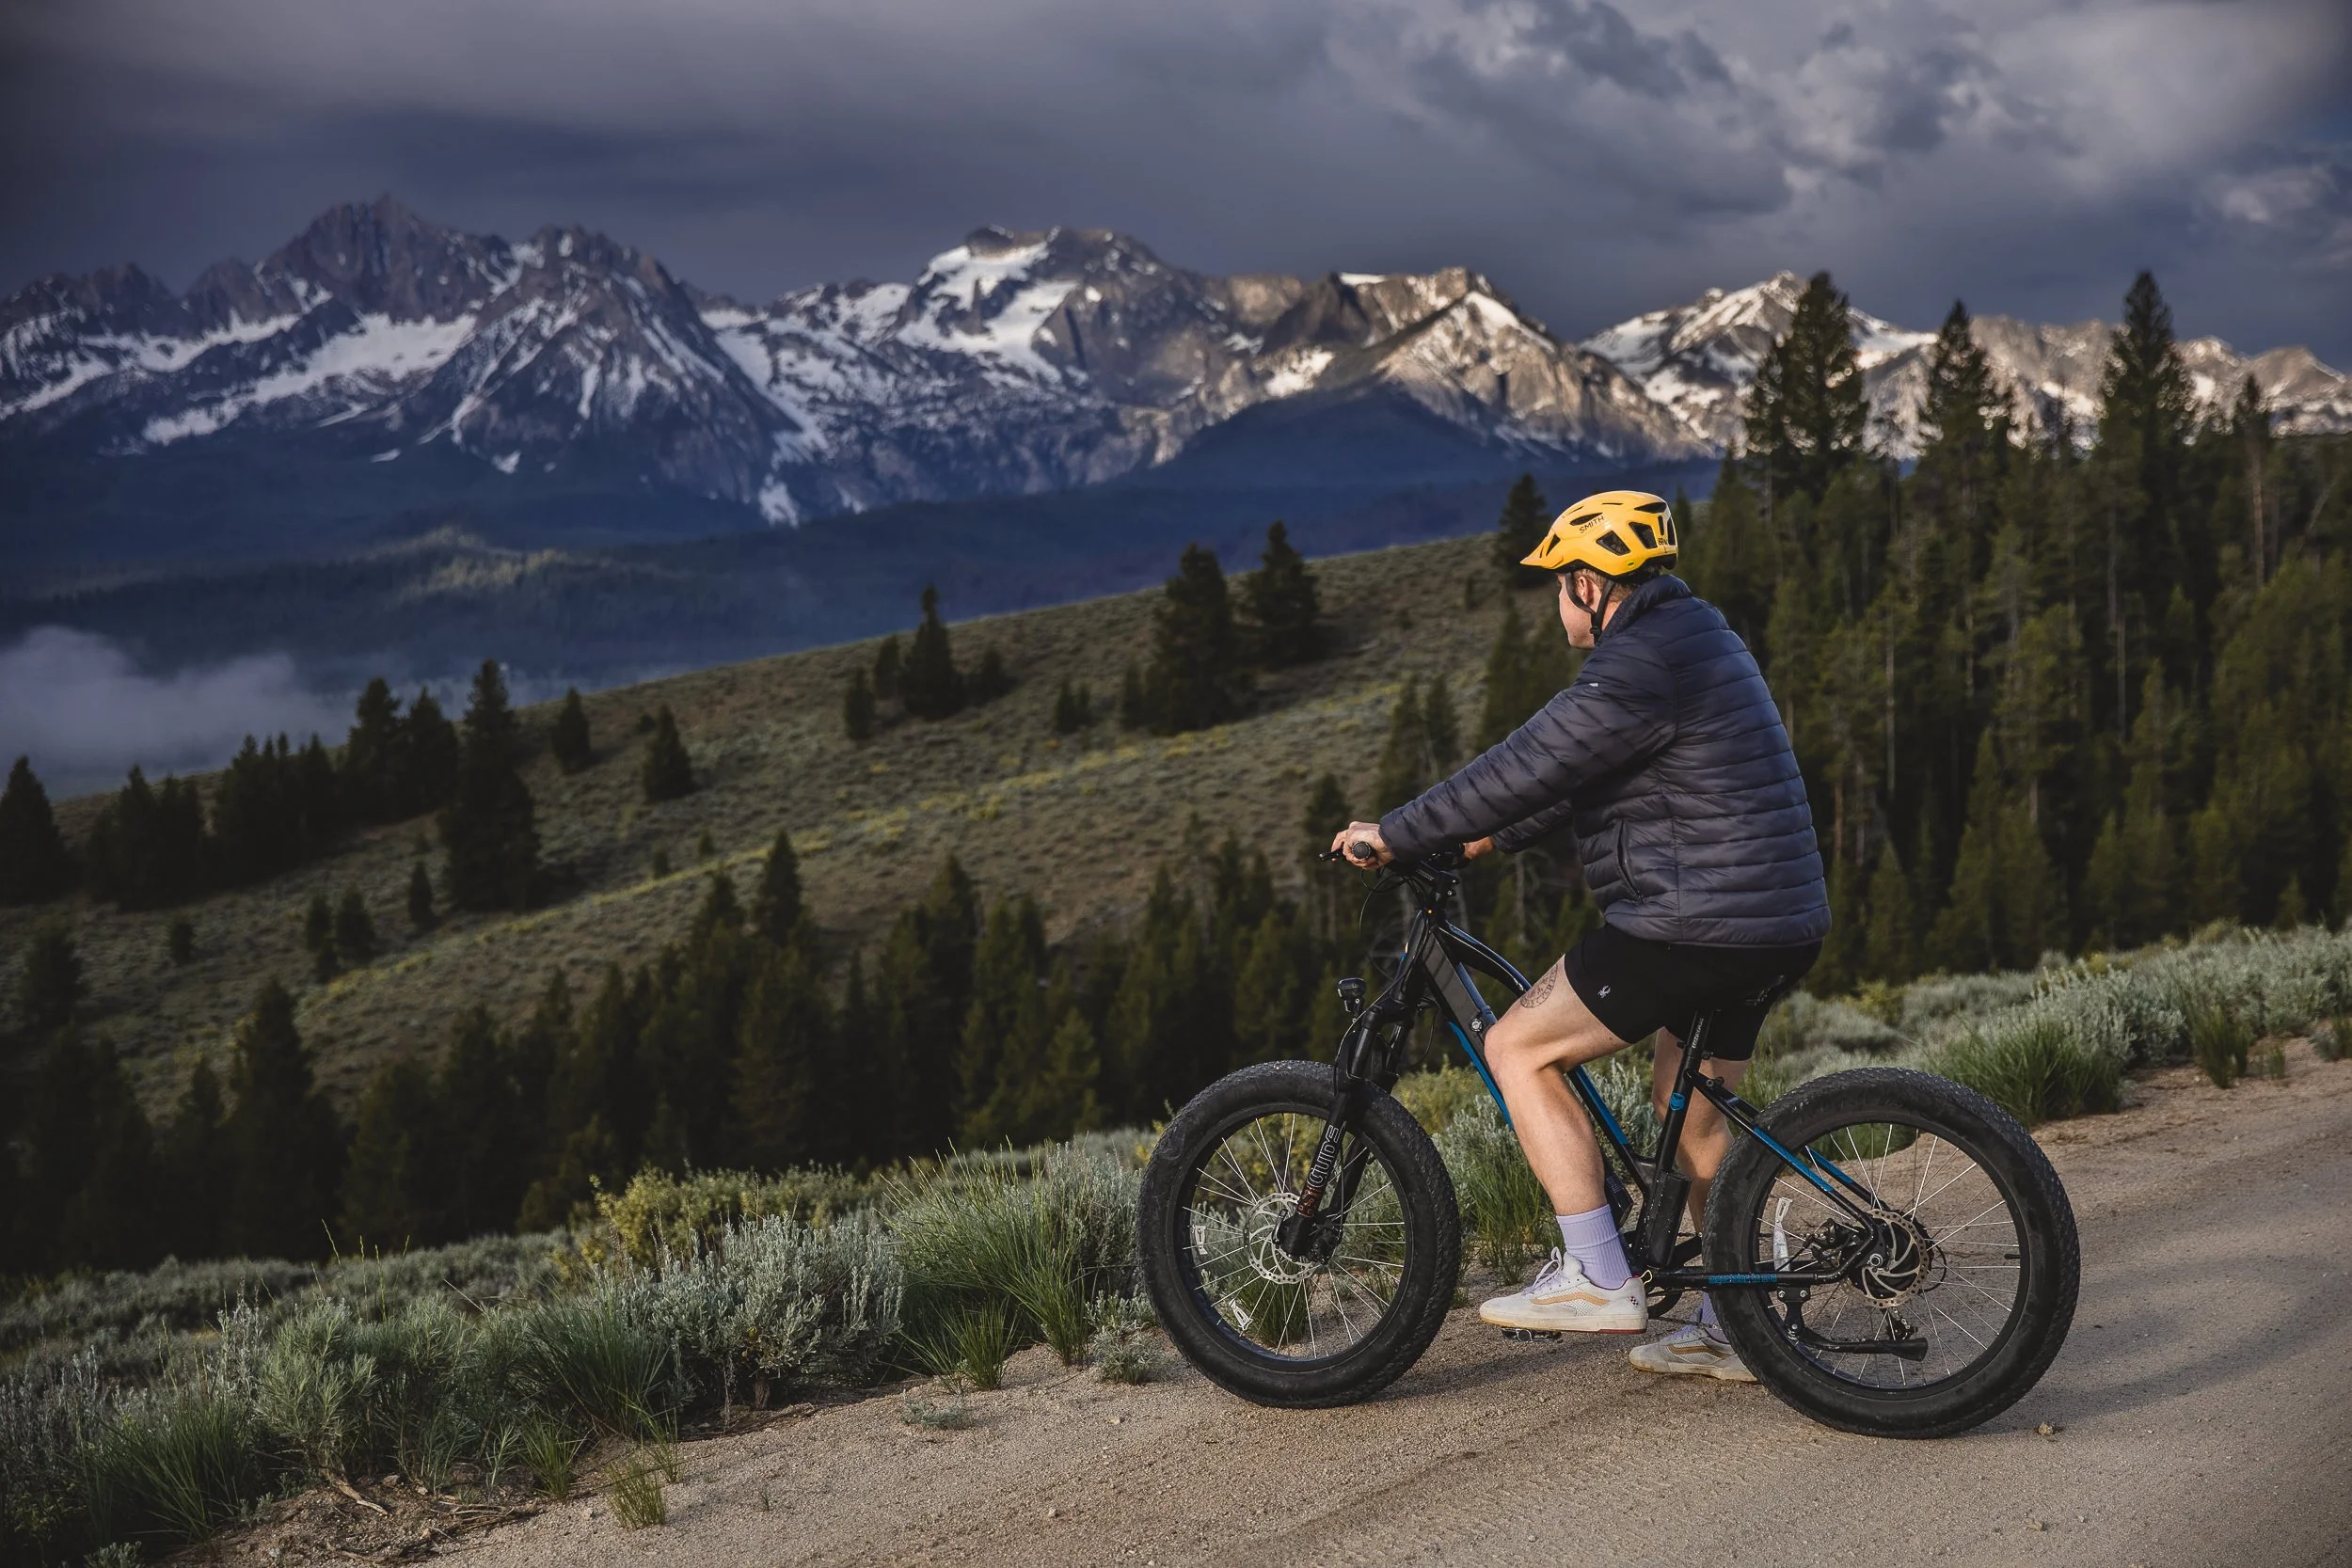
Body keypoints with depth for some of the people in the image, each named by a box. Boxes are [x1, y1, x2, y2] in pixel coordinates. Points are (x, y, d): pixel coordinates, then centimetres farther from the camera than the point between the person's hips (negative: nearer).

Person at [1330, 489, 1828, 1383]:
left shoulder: (1640, 669, -17)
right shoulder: (1696, 639, 17)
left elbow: (1525, 767, -16)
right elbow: (1572, 770, 24)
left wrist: (1393, 836, -7)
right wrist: (1491, 840, 24)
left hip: (1693, 927, -10)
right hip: (1775, 926, 10)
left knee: (1518, 1048, -2)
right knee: (1690, 1112, 21)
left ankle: (1598, 1279, -2)